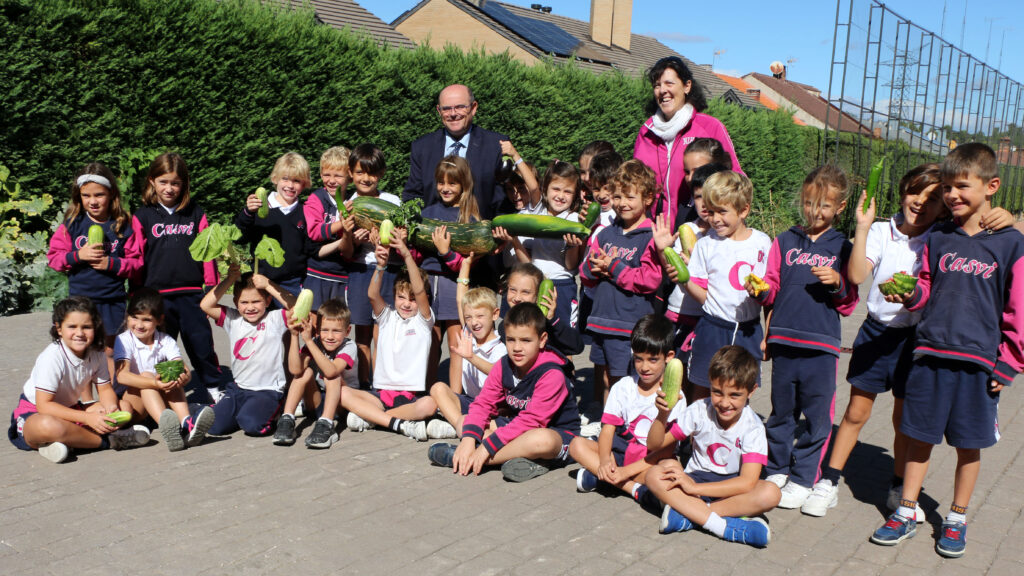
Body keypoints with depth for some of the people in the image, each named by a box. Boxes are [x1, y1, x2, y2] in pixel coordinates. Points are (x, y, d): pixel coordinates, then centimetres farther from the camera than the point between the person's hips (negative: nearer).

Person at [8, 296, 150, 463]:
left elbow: (105, 389, 3)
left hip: (69, 409, 7)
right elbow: (44, 405, -27)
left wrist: (111, 407, -23)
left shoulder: (97, 354, -6)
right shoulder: (52, 358, -24)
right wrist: (87, 418, -35)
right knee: (48, 426, -43)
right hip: (33, 413, -7)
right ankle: (109, 441, -27)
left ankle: (67, 442, -23)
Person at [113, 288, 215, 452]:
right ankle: (165, 426, -58)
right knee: (146, 375, -30)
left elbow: (182, 368, -15)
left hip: (162, 400, 3)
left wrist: (184, 377, -42)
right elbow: (121, 375, -25)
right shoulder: (124, 340, -7)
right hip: (132, 398, -3)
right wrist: (154, 383, -42)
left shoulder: (166, 342, 2)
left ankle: (186, 423, -50)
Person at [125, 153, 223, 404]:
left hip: (191, 292, 0)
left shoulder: (195, 213, 8)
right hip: (157, 295, 0)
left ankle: (213, 387, 19)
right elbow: (134, 255, 5)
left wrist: (211, 285, 4)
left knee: (201, 342, 5)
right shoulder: (143, 216, 6)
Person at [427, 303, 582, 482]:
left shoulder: (551, 374, -23)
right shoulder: (503, 366, -3)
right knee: (466, 421, -2)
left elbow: (532, 421, -28)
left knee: (542, 440, -41)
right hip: (516, 425, 7)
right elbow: (483, 404, -6)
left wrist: (487, 446, -30)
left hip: (559, 433, -7)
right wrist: (468, 439, -26)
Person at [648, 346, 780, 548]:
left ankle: (687, 515, -31)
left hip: (733, 486, -1)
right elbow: (654, 445, -8)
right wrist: (663, 414, -29)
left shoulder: (753, 427, -15)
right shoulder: (699, 411, -9)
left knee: (771, 493, -32)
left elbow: (748, 482, -25)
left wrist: (695, 488, -30)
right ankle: (723, 526, -35)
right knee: (654, 475, -27)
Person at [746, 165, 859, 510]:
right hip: (783, 340, 2)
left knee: (817, 417, 3)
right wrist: (760, 291, -11)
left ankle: (803, 479, 15)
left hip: (821, 345, -2)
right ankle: (777, 470, 27)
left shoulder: (842, 248, 5)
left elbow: (848, 304, 5)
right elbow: (772, 290, 10)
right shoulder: (785, 241, 10)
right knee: (781, 411, 12)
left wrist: (838, 283, -14)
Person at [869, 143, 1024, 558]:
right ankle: (906, 513, 22)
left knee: (969, 446, 9)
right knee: (919, 437, 9)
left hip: (978, 363, -3)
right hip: (930, 354, 3)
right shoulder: (938, 239, 6)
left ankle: (956, 520, 25)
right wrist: (909, 295, -8)